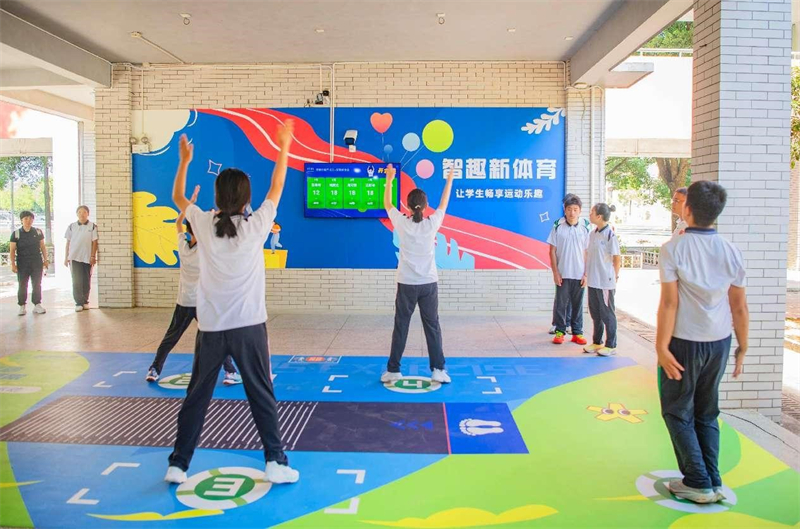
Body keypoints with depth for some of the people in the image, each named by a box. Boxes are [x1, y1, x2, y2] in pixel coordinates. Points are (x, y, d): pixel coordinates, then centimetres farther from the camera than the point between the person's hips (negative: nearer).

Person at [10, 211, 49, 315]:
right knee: (22, 285, 2)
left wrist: (45, 260, 8)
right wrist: (13, 264, -7)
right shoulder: (16, 234, -1)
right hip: (22, 264, -1)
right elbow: (12, 250, 0)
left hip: (37, 263, 2)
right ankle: (22, 306, 10)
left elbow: (43, 246, 13)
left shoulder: (38, 232, 6)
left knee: (37, 284, 3)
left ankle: (37, 305, 11)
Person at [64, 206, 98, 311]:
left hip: (87, 258, -1)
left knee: (86, 281, 5)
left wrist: (93, 256, -5)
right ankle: (79, 303, 0)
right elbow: (68, 242, 9)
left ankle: (85, 301, 15)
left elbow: (94, 242, 1)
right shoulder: (72, 226, 7)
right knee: (77, 281, -3)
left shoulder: (93, 226, 2)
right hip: (74, 257, 1)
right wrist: (66, 257, 6)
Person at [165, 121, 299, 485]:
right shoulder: (255, 226, -8)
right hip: (249, 326, -2)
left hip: (210, 328, 2)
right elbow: (276, 188, 6)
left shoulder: (204, 224, -3)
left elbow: (178, 197, 16)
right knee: (262, 395, 7)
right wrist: (284, 148, 15)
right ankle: (275, 462, 10)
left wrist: (184, 161, 28)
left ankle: (178, 464, 19)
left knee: (196, 397, 12)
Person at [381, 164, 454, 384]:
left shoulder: (402, 223, -6)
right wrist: (450, 179, 24)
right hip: (429, 284, 0)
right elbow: (444, 203, 13)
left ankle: (393, 370, 11)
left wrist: (389, 180, 20)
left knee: (401, 327, 6)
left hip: (406, 284, 0)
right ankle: (438, 369, 5)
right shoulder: (432, 223, -5)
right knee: (432, 326, 6)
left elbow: (387, 204, 11)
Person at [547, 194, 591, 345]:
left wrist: (586, 274, -2)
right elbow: (552, 251, -1)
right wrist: (555, 272, -5)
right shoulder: (558, 226, -4)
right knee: (561, 303, 6)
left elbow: (587, 252, 1)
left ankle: (577, 332, 19)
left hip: (579, 274, 1)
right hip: (562, 274, -1)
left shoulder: (585, 227, -2)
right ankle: (560, 331, 16)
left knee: (577, 304, 10)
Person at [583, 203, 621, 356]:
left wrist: (614, 277, -4)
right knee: (595, 313, 15)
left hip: (605, 282, -7)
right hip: (593, 280, 7)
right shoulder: (592, 234, 8)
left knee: (607, 313, 3)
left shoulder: (610, 235, -13)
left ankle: (611, 345, 14)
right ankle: (596, 342, 26)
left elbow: (617, 258, -8)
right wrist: (587, 273, 10)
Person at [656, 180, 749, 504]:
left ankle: (698, 483, 10)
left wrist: (661, 347, -13)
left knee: (677, 412, 10)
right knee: (707, 413, 18)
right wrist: (742, 348, 13)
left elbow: (669, 303, -16)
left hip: (684, 343, -5)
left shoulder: (674, 249, -12)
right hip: (719, 343, 5)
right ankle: (713, 482, 20)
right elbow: (740, 307, 4)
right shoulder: (731, 252, 1)